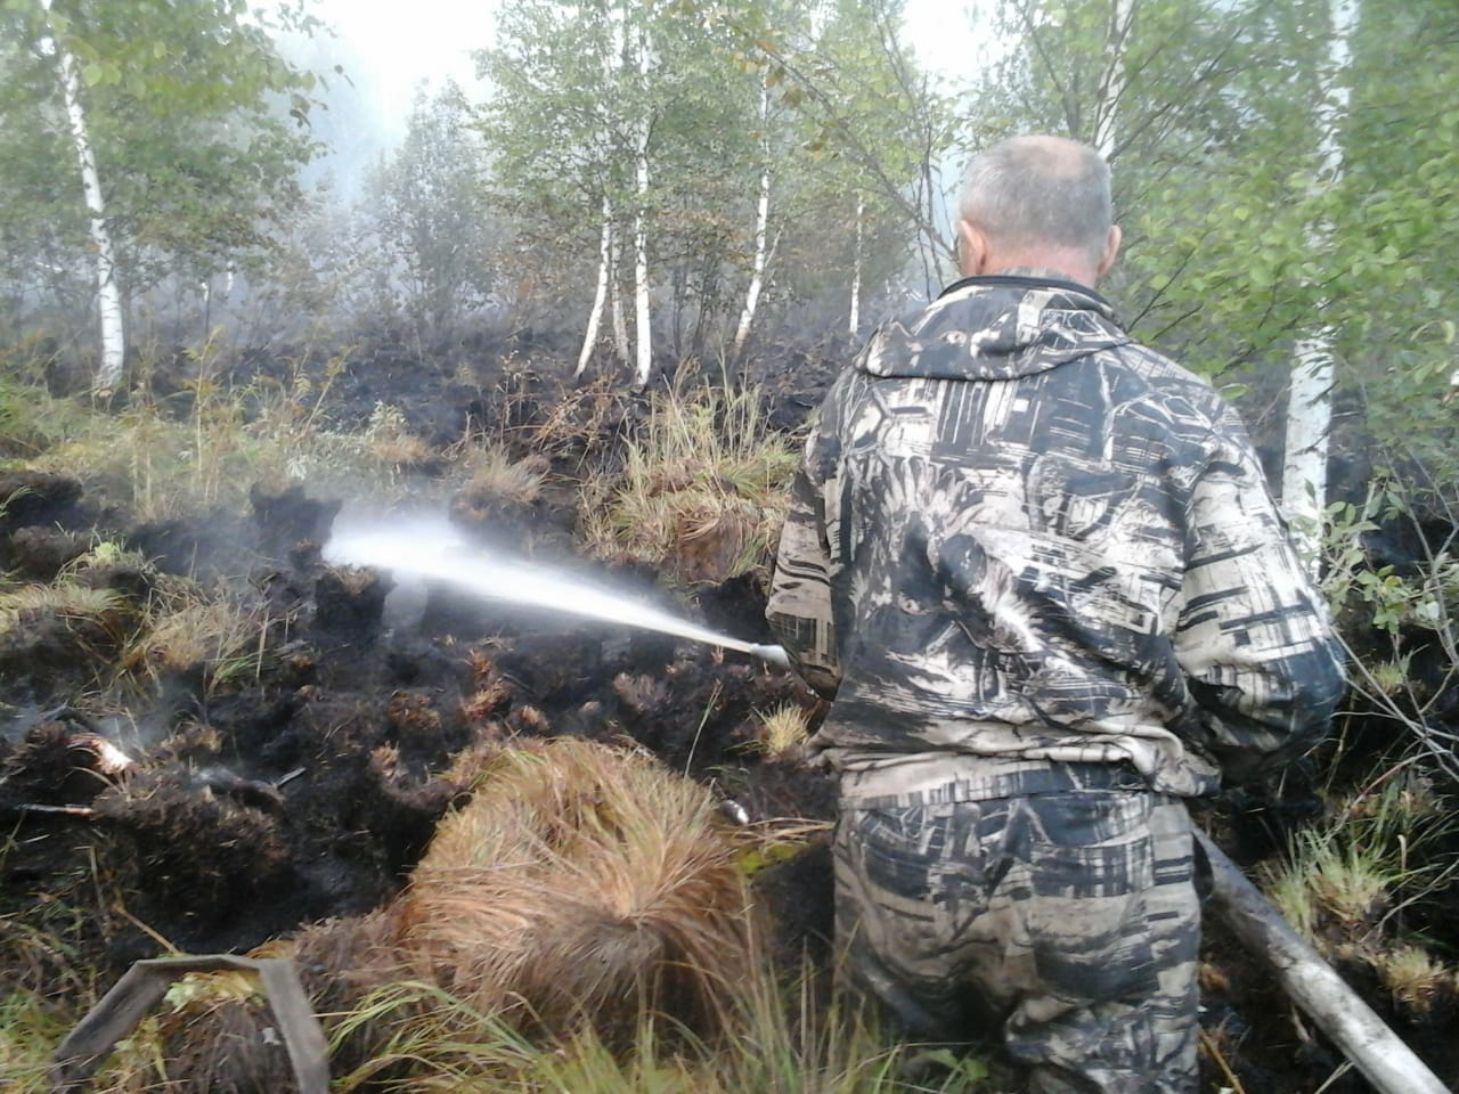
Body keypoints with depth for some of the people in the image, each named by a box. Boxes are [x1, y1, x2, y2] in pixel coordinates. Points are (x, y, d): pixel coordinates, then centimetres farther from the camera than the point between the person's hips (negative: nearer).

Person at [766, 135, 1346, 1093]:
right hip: (1100, 857, -2)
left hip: (891, 836, 3)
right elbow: (1285, 683, -6)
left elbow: (805, 627, 8)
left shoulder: (865, 392, 3)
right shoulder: (1176, 413, -5)